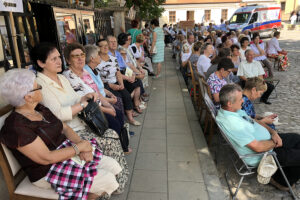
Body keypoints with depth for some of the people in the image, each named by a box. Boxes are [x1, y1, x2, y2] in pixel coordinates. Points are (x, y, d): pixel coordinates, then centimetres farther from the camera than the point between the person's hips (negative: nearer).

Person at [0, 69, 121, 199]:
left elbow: (65, 128, 7)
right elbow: (47, 158, -25)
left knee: (114, 166, -1)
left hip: (68, 154, 8)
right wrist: (80, 146, -17)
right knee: (107, 180, -15)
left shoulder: (40, 109, 5)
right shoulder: (16, 128, -22)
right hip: (48, 173, -8)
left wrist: (82, 145, -11)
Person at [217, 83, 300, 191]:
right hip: (262, 156, -9)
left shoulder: (233, 109, -6)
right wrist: (275, 143, -12)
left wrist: (273, 132, -3)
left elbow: (254, 121, 8)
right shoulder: (233, 124, -37)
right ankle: (283, 182, 23)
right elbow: (258, 147, -31)